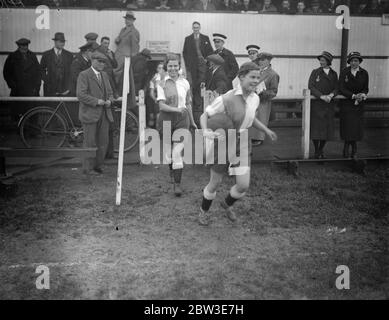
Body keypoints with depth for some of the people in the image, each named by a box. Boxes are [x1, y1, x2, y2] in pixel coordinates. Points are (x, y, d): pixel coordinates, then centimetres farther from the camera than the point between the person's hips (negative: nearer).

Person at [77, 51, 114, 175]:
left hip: (104, 114, 6)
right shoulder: (84, 75, -5)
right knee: (90, 143, -1)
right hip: (90, 114, -6)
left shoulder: (104, 75, 17)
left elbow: (110, 93, 21)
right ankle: (88, 168, 9)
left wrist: (109, 101, -1)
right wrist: (96, 101, -19)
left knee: (103, 142, 7)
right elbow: (81, 95, -14)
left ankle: (97, 166, 20)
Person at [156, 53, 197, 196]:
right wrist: (176, 109, -25)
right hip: (166, 119, 0)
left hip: (182, 119, 0)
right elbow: (162, 105, -10)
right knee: (168, 150, 10)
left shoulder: (185, 83, 6)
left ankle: (177, 183, -4)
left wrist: (192, 122, 21)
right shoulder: (161, 84, -1)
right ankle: (172, 169, 42)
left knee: (178, 152, -9)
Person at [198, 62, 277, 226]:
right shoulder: (226, 99, -24)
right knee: (214, 184, 10)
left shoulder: (255, 98, -4)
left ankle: (227, 204, 35)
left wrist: (266, 129, 9)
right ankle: (204, 211, 41)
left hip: (242, 146, 5)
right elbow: (204, 116, -14)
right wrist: (205, 131, -34)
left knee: (243, 186, 1)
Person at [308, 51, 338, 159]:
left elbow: (336, 88, 8)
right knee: (316, 127, -5)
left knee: (327, 128, 2)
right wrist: (322, 96, -17)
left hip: (329, 105, 3)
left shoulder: (334, 74, 11)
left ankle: (321, 150, 16)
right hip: (316, 104, -3)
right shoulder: (315, 72, 2)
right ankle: (316, 151, 7)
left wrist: (331, 95, -13)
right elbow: (311, 86, -7)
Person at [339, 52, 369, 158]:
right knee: (347, 125, -4)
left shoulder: (364, 73, 2)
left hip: (358, 104, 2)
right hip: (346, 103, -2)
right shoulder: (344, 72, -4)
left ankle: (347, 147, 11)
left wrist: (363, 95, -15)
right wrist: (354, 96, -20)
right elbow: (341, 89, -8)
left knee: (356, 125, -3)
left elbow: (366, 89, 8)